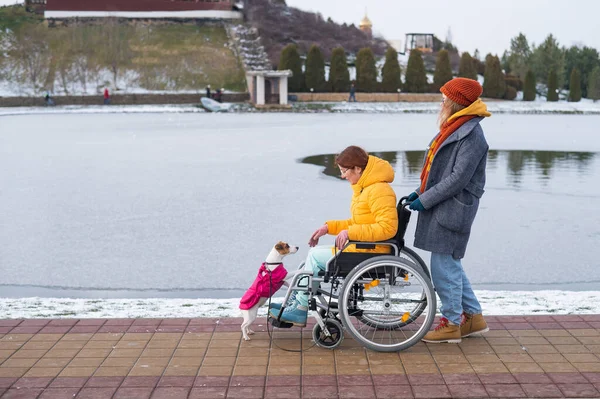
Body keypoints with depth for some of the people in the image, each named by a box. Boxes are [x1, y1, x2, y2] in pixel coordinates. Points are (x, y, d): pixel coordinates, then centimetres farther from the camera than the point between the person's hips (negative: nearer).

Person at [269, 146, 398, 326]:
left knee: (315, 256, -8)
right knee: (315, 252, 9)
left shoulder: (379, 190, -19)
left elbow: (387, 227, -27)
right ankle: (296, 302, 10)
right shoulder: (363, 187, 13)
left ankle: (300, 309, 1)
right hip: (359, 247, 10)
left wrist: (350, 232, -27)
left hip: (369, 253, -10)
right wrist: (329, 227, 10)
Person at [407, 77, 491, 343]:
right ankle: (473, 317, 27)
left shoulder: (471, 136, -16)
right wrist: (420, 192, 10)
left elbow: (458, 178, -21)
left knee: (444, 267, -3)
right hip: (441, 209, 10)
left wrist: (425, 200, -17)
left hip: (452, 211, -10)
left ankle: (451, 324, 9)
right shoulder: (454, 129, 14)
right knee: (450, 264, 17)